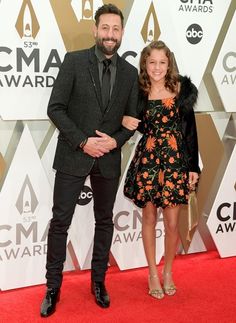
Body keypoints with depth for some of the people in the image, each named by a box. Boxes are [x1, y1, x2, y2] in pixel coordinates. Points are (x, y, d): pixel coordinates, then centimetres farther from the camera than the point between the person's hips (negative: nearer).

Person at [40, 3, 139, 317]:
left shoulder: (130, 73, 5)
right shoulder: (74, 61, -5)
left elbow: (132, 118, 9)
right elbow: (55, 108, -9)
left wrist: (116, 140, -10)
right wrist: (82, 141, -16)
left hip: (109, 159, 3)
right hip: (73, 156, -3)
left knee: (104, 221, 13)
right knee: (60, 221, 2)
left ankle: (98, 282, 29)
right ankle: (53, 287, 15)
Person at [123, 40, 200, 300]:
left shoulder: (182, 88, -1)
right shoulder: (138, 92, 0)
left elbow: (190, 130, 1)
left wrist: (193, 166, -1)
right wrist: (124, 120, -10)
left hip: (175, 161, 0)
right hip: (146, 160, 1)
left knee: (172, 222, 4)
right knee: (149, 218, 10)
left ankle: (168, 272, 26)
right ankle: (152, 273, 26)